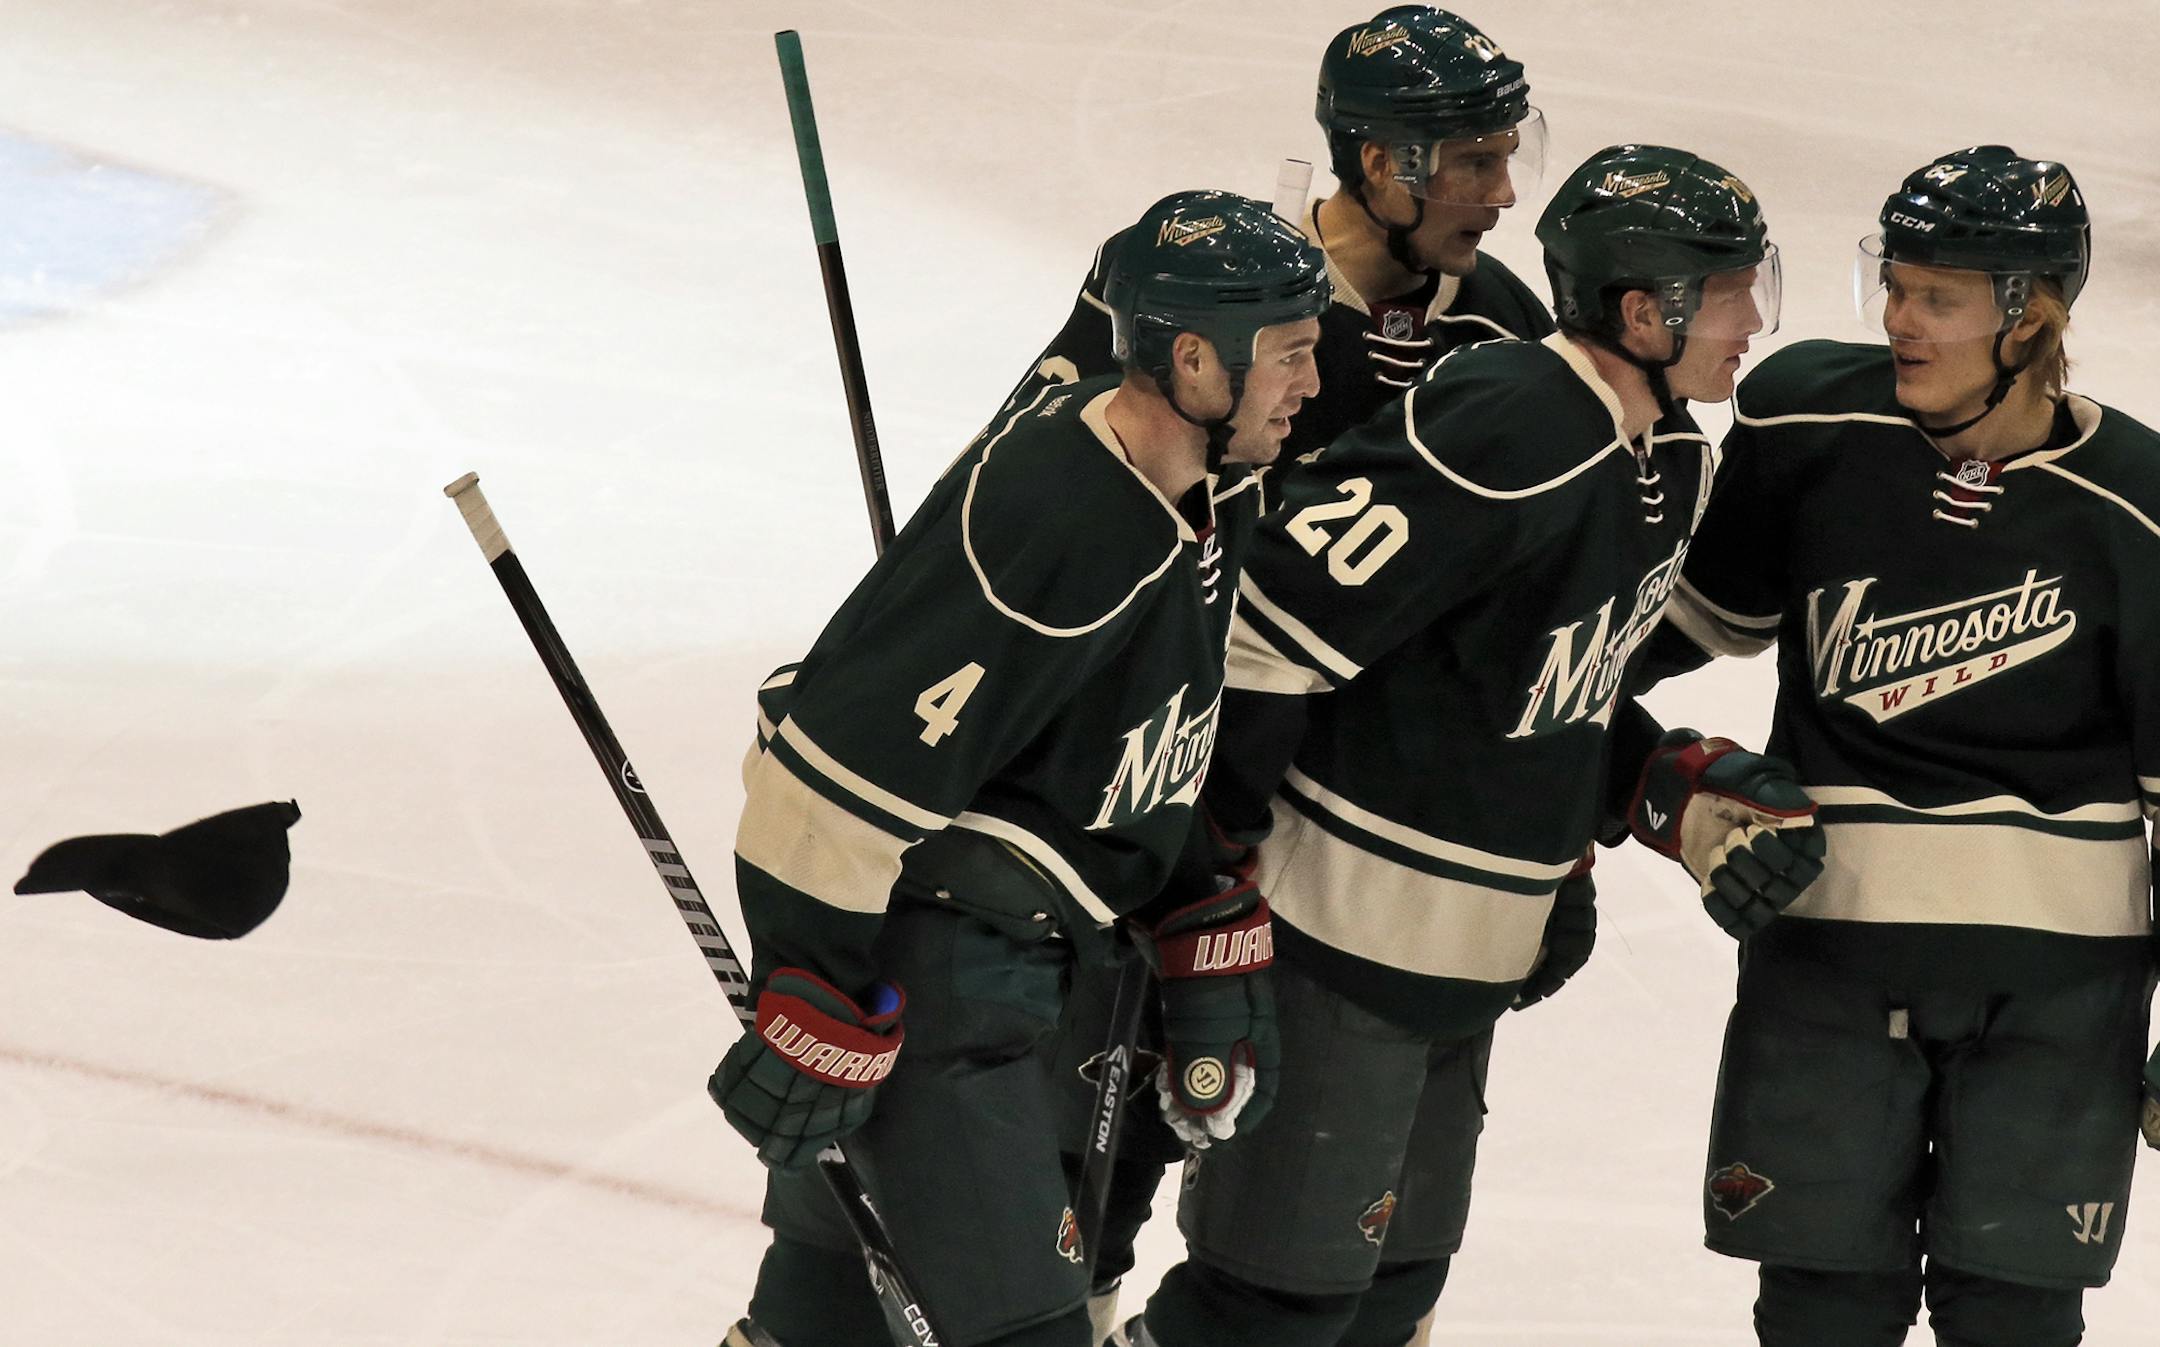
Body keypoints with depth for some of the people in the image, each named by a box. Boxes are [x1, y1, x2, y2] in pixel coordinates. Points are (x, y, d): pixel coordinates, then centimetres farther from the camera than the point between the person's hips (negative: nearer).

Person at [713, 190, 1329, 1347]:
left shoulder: (1219, 500, 3)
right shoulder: (1041, 517, -27)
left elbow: (1191, 753, 18)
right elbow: (845, 771, -25)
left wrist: (1215, 961, 17)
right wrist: (817, 1020, -22)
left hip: (1028, 939, 9)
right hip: (918, 961, -9)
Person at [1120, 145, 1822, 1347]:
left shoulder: (1673, 460, 6)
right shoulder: (1507, 439, -25)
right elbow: (1264, 635, -25)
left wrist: (1681, 796, 11)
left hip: (1475, 956, 10)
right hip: (1347, 928, -10)